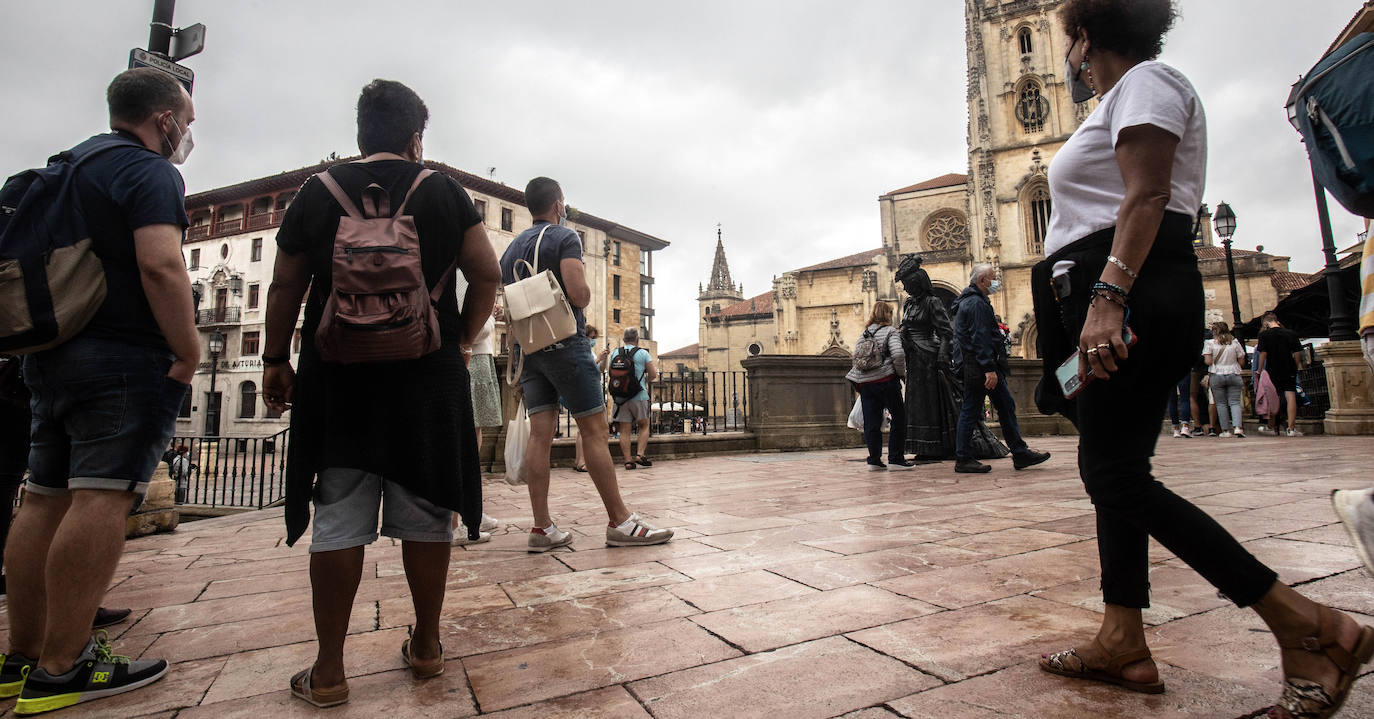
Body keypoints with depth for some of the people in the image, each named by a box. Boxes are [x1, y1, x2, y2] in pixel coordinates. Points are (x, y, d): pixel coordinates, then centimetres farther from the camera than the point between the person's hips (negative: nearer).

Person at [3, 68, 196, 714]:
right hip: (125, 357, -9)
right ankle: (63, 667, -6)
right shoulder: (151, 171, -7)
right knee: (103, 498, -9)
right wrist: (189, 352, -16)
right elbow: (161, 265, -22)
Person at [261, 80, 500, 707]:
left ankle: (328, 672, 14)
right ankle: (426, 648, 21)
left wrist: (276, 360, 17)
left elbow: (284, 287, 9)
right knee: (425, 515, 8)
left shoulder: (317, 192, 7)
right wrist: (463, 338, 11)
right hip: (428, 378, 0)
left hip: (337, 378, 1)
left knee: (337, 523, 6)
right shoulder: (444, 191, 4)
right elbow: (486, 275, 0)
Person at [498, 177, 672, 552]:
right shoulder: (565, 238, -3)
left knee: (540, 433, 2)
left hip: (528, 347, 7)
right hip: (565, 342, -7)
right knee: (594, 429, -5)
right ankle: (620, 522, -1)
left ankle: (542, 528, 2)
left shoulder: (512, 248, 19)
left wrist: (515, 352, 25)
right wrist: (587, 289, 6)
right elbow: (578, 295, -17)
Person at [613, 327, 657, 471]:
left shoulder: (616, 353, 6)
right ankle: (639, 454, -1)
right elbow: (653, 375, -2)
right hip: (639, 395, -2)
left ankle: (628, 460, 1)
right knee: (644, 426, 13)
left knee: (624, 429, 5)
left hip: (620, 396, 3)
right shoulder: (643, 353, -2)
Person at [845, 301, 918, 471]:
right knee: (899, 419, 6)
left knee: (871, 422, 6)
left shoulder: (863, 334, 15)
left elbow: (856, 357, 11)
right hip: (886, 380, -5)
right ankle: (895, 459, 5)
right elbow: (898, 354, -15)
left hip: (865, 383, 5)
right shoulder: (890, 331, -1)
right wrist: (902, 373, -1)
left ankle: (874, 460, 7)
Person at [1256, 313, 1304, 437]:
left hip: (1272, 371, -2)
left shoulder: (1264, 334, -5)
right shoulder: (1291, 333, 3)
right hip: (1289, 371, 2)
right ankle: (1291, 428, -6)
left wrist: (1260, 370, -2)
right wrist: (1297, 367, 14)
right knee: (1291, 397, -1)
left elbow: (1263, 353, -9)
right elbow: (1297, 353, 4)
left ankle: (1272, 428, 15)